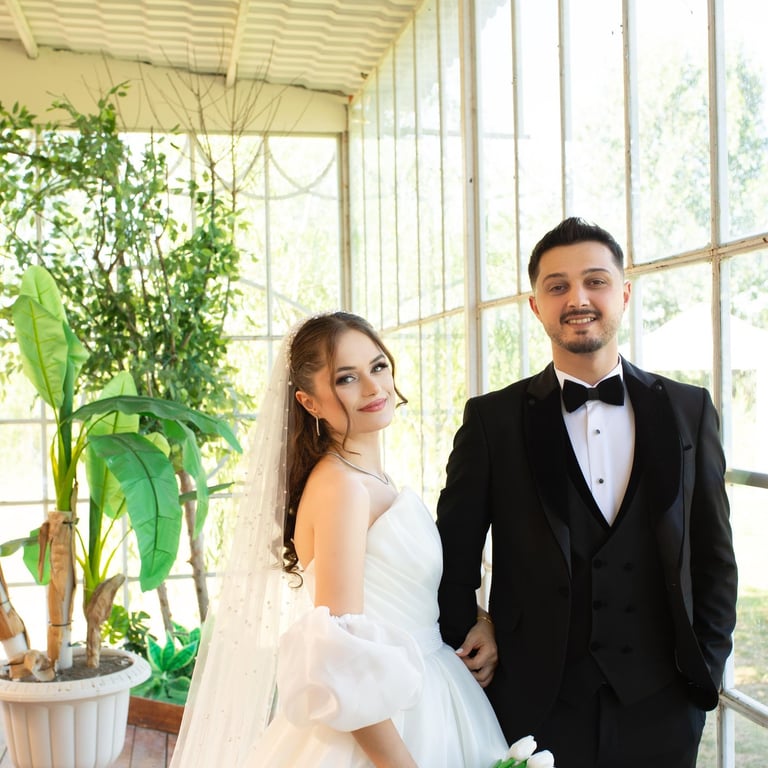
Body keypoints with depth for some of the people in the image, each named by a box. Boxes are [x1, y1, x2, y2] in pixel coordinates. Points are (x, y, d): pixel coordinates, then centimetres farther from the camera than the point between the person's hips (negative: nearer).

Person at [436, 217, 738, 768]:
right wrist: (468, 657, -2)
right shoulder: (492, 419, -3)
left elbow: (713, 556, 6)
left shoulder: (688, 411, 3)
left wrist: (705, 668, 1)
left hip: (661, 706, 2)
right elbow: (454, 556, 0)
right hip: (534, 705, -1)